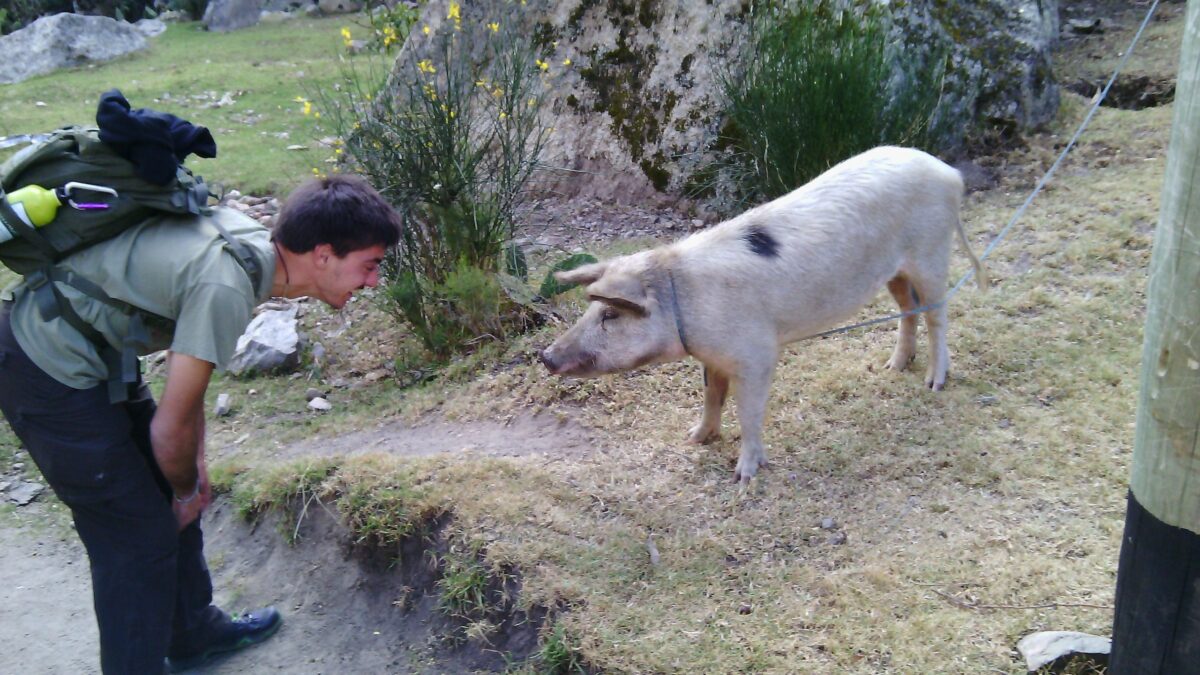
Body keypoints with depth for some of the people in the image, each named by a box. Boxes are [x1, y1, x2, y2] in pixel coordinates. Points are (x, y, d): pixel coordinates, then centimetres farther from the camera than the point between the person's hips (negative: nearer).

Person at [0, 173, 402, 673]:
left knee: (167, 496, 19)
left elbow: (184, 359, 9)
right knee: (138, 536, 2)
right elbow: (170, 428, -20)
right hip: (49, 378, -9)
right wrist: (188, 488, 0)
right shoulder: (226, 288, -31)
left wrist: (194, 469, 13)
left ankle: (195, 632, 39)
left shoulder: (252, 239, -4)